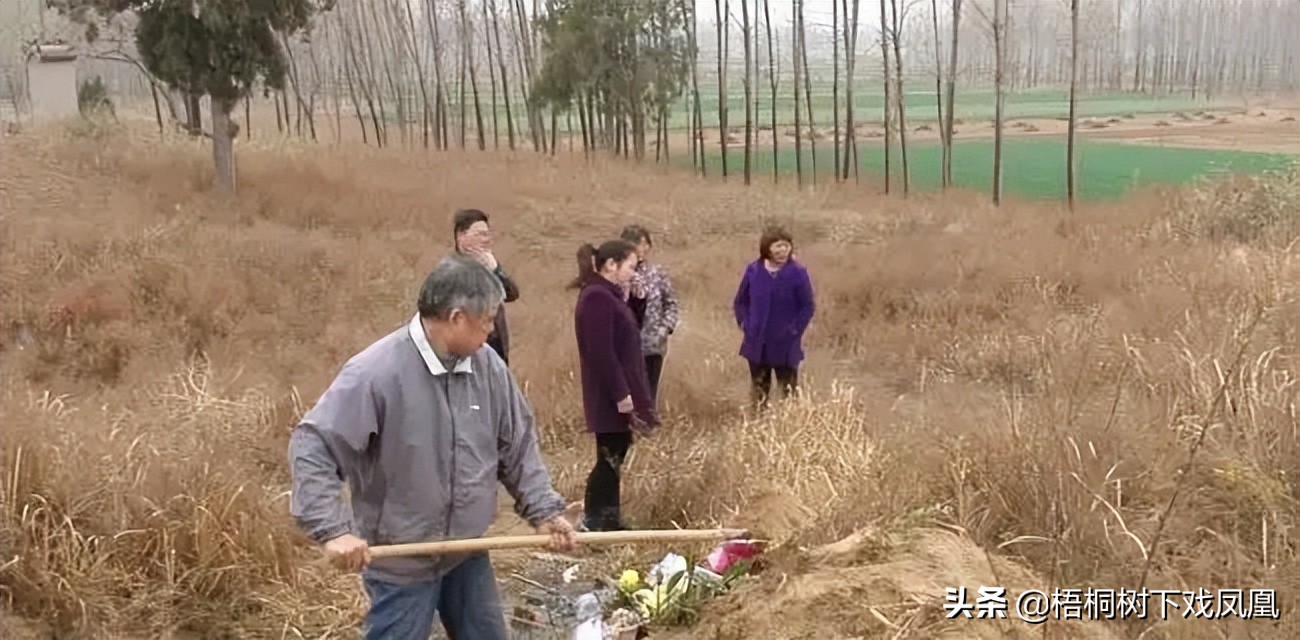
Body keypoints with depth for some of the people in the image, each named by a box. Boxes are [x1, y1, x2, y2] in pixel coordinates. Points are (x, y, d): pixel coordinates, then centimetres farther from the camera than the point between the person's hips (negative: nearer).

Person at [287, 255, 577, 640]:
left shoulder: (488, 367, -3)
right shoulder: (376, 372, -23)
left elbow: (518, 446, 8)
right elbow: (311, 447, -22)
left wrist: (544, 510, 2)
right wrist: (333, 529, -28)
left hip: (468, 555, 6)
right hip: (401, 562, -6)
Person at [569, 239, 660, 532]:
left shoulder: (607, 295, 14)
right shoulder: (597, 297, -18)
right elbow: (601, 352, -23)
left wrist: (628, 392, 15)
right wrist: (620, 394, -22)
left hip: (618, 393, 10)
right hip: (610, 397, -10)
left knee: (614, 455, 14)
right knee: (610, 456, -4)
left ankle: (609, 519, 22)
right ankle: (593, 523, 3)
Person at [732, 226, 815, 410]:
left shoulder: (797, 273, -9)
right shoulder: (753, 271, -1)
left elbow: (807, 306, -5)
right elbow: (740, 302, 10)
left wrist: (794, 330, -12)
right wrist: (745, 324, 0)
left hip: (786, 346, -3)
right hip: (757, 344, 3)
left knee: (789, 392, 4)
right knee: (759, 391, 14)